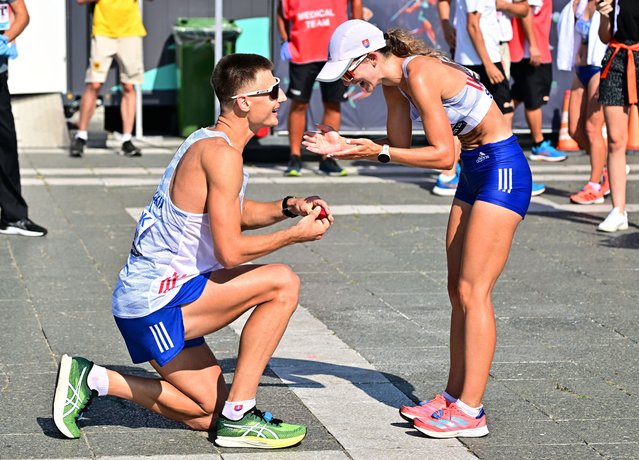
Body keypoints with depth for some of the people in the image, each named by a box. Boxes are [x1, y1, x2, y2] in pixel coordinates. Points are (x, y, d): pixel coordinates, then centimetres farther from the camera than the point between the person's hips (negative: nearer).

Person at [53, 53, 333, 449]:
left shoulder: (207, 142, 12)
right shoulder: (221, 154, -18)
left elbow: (236, 214, 27)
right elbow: (230, 251, -22)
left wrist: (288, 207, 10)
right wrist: (296, 233, -10)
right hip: (158, 300, -10)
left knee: (209, 411, 16)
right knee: (283, 282, -17)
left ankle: (92, 380, 16)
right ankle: (239, 419, -13)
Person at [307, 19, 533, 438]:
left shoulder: (420, 75, -23)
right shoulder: (394, 83, 5)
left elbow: (442, 155, -23)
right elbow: (400, 146, 11)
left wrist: (378, 152, -21)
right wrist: (347, 147, 0)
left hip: (503, 169, -10)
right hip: (474, 171, 10)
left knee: (473, 291, -10)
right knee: (458, 291, 10)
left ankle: (470, 411, -8)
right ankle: (455, 396, 17)